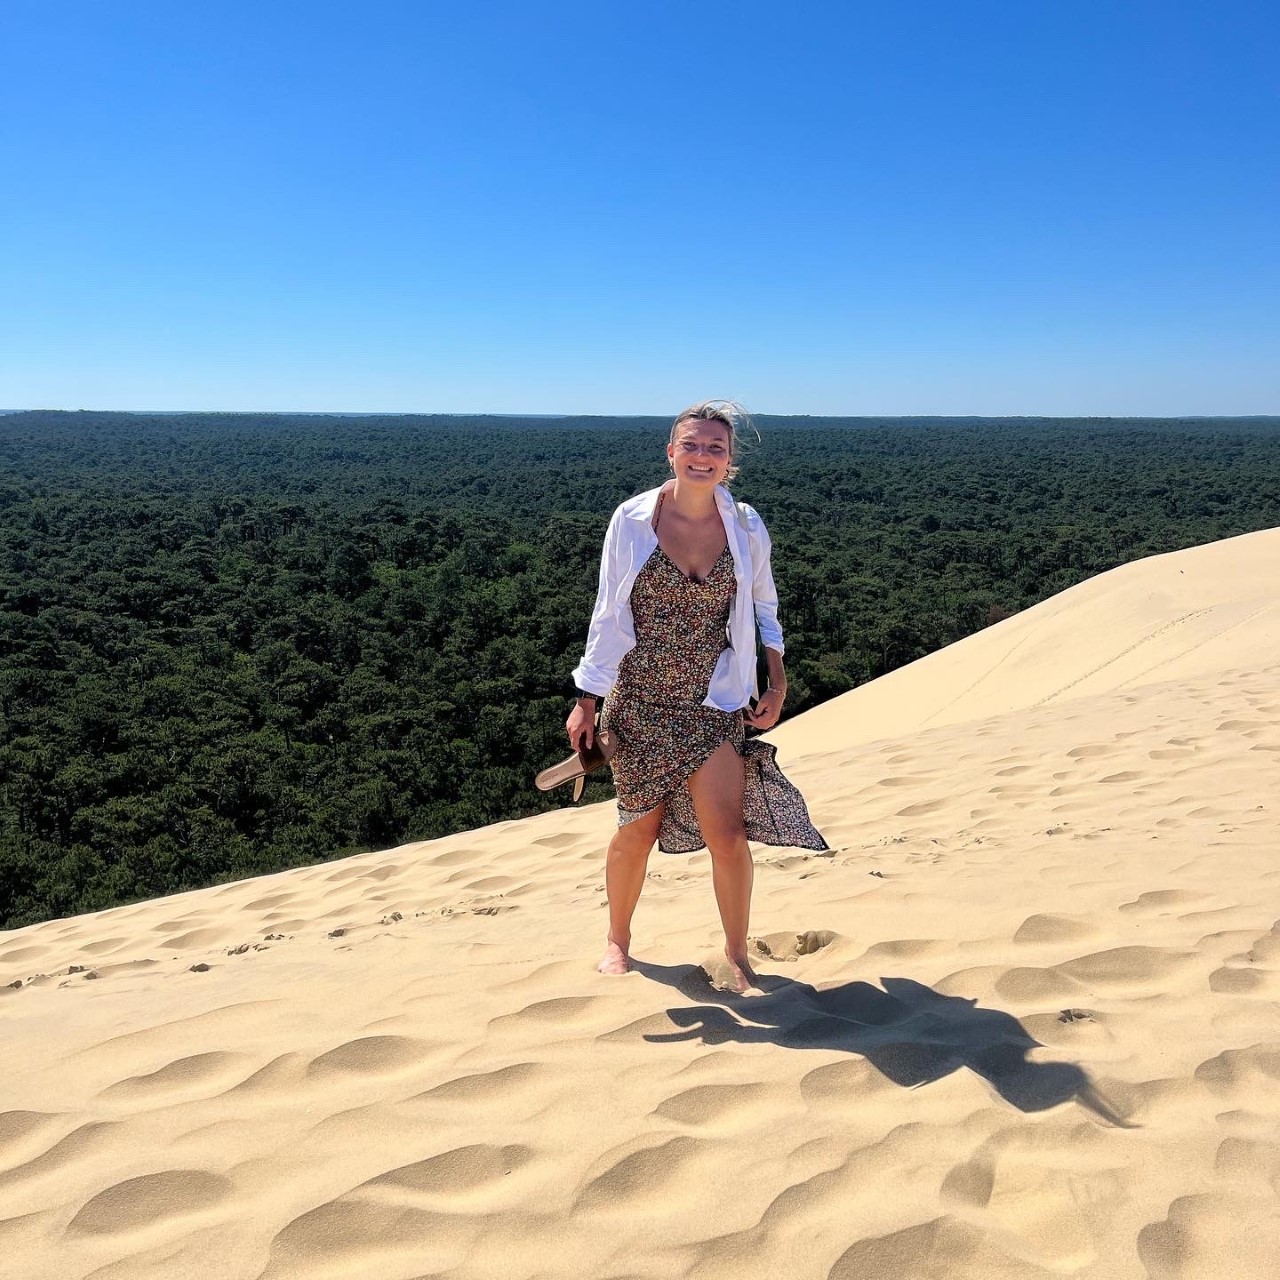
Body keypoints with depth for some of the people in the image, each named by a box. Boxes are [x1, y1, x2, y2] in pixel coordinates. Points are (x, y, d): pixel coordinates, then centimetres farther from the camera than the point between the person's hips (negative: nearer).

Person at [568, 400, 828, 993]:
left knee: (728, 835, -5)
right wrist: (586, 700, -1)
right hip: (639, 701, 0)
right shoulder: (632, 520, -6)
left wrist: (778, 681, 3)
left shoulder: (745, 527, -2)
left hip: (713, 704, 1)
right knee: (639, 829, 10)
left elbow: (763, 606, 13)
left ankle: (737, 955, 19)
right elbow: (608, 615, -1)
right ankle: (617, 941, 36)